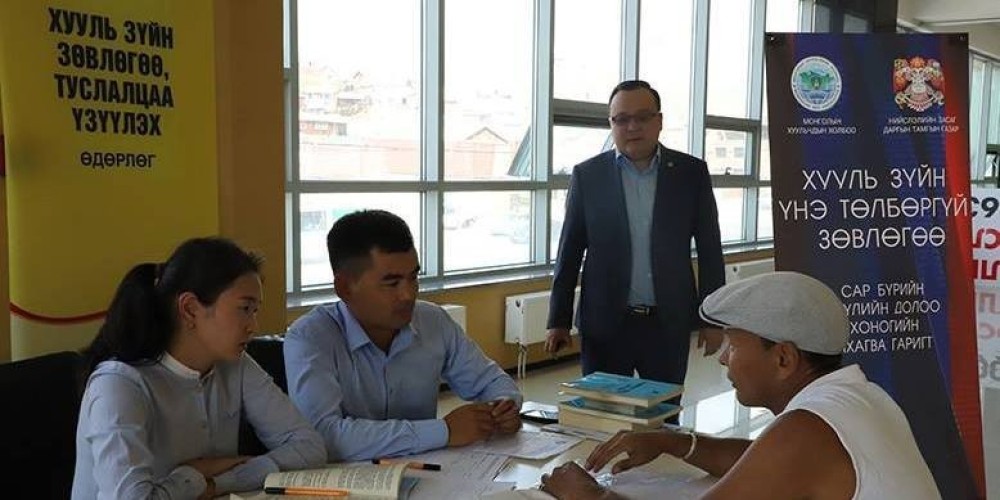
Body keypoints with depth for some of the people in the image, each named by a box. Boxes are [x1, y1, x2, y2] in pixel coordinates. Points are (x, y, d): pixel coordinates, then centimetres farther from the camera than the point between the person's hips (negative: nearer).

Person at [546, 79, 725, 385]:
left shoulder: (691, 173, 1)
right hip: (604, 325, 0)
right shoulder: (587, 175, 0)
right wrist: (558, 321, 1)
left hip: (670, 324, 1)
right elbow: (570, 251, 2)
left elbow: (710, 249, 5)